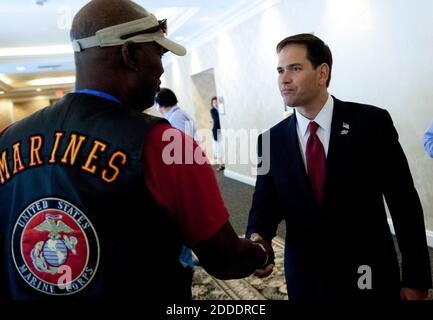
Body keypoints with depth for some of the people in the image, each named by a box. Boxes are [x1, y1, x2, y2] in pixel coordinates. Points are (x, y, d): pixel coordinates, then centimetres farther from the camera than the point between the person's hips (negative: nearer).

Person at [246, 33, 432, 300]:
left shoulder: (371, 123, -10)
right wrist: (257, 238, -23)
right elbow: (265, 204, 0)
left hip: (370, 277, -2)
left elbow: (404, 202, -7)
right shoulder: (271, 140, -1)